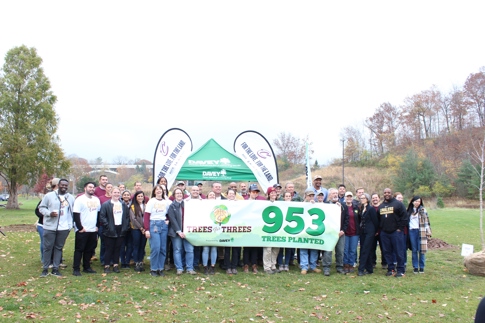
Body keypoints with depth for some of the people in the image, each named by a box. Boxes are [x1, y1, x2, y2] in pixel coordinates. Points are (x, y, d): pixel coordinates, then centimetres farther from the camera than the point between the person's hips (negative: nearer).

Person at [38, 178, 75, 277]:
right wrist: (49, 213, -17)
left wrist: (71, 224, 7)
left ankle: (55, 269, 16)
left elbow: (73, 212, 16)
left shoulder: (71, 198, 10)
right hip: (50, 227, -3)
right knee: (48, 247, 2)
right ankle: (45, 269, 11)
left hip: (64, 228, 3)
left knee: (59, 248, 9)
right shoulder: (49, 195, -1)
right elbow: (41, 207, 0)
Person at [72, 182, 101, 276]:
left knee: (89, 250, 10)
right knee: (79, 250, -2)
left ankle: (86, 267, 20)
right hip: (82, 230, -6)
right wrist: (80, 227, -14)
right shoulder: (80, 199, -7)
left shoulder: (96, 200, 13)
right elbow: (76, 215, -11)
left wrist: (97, 226, 10)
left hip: (93, 230, 6)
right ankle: (76, 269, 2)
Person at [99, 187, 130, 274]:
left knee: (118, 248, 7)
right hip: (110, 231, -4)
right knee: (109, 248, 0)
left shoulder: (124, 205, 13)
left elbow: (127, 217, 14)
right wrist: (108, 226, -14)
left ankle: (116, 265, 15)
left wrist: (126, 227, 3)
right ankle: (107, 266, 9)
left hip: (121, 230, 4)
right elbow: (102, 217, -8)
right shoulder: (105, 204, -2)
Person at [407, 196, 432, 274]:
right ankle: (415, 267, 12)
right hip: (412, 231, 3)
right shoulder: (410, 210, 13)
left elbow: (426, 221, 1)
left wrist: (428, 232, -4)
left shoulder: (423, 210, 3)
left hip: (421, 231, -3)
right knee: (414, 250, 5)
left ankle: (421, 267, 7)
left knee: (421, 250, -2)